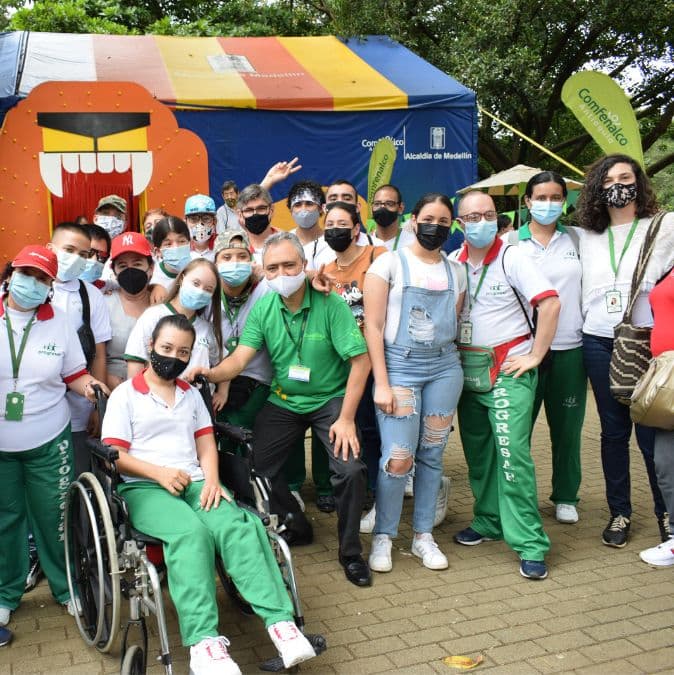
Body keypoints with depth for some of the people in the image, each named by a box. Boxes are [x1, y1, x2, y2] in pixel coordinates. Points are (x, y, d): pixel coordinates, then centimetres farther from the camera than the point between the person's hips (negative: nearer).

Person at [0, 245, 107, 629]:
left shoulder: (60, 323, 0)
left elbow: (74, 375, 2)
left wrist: (89, 385, -18)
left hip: (49, 442, 0)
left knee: (54, 517, 9)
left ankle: (66, 588, 28)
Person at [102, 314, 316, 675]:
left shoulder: (192, 394, 24)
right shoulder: (125, 395, 8)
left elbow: (206, 444, 16)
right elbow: (114, 455, 0)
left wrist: (211, 480, -4)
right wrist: (159, 473, -14)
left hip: (195, 483, 4)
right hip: (144, 488, -4)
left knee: (240, 524, -28)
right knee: (190, 533, -37)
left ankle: (280, 622, -36)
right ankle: (203, 641, -43)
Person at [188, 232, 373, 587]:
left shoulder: (330, 304, -17)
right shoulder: (263, 308, -6)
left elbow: (360, 361, -17)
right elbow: (240, 358, -13)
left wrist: (346, 419, -20)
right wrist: (211, 373, -36)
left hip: (330, 399, -3)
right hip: (283, 401, 4)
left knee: (350, 469, -20)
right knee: (255, 466, -6)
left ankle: (350, 553, 4)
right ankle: (294, 523, 23)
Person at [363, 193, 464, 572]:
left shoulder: (456, 271, 11)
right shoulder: (390, 263, -1)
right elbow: (373, 326, -6)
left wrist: (454, 374, 8)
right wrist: (382, 383, -12)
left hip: (445, 367, 4)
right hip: (400, 366, -4)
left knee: (432, 455, 7)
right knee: (398, 459, -10)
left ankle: (424, 535, 21)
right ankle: (383, 537, 9)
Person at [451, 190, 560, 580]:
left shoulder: (511, 257, -9)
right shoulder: (453, 263, 6)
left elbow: (551, 303, -16)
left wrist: (535, 357, -15)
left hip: (509, 370, -6)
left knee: (512, 453, -12)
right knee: (477, 452, 12)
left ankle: (530, 544, -5)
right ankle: (488, 522, 28)